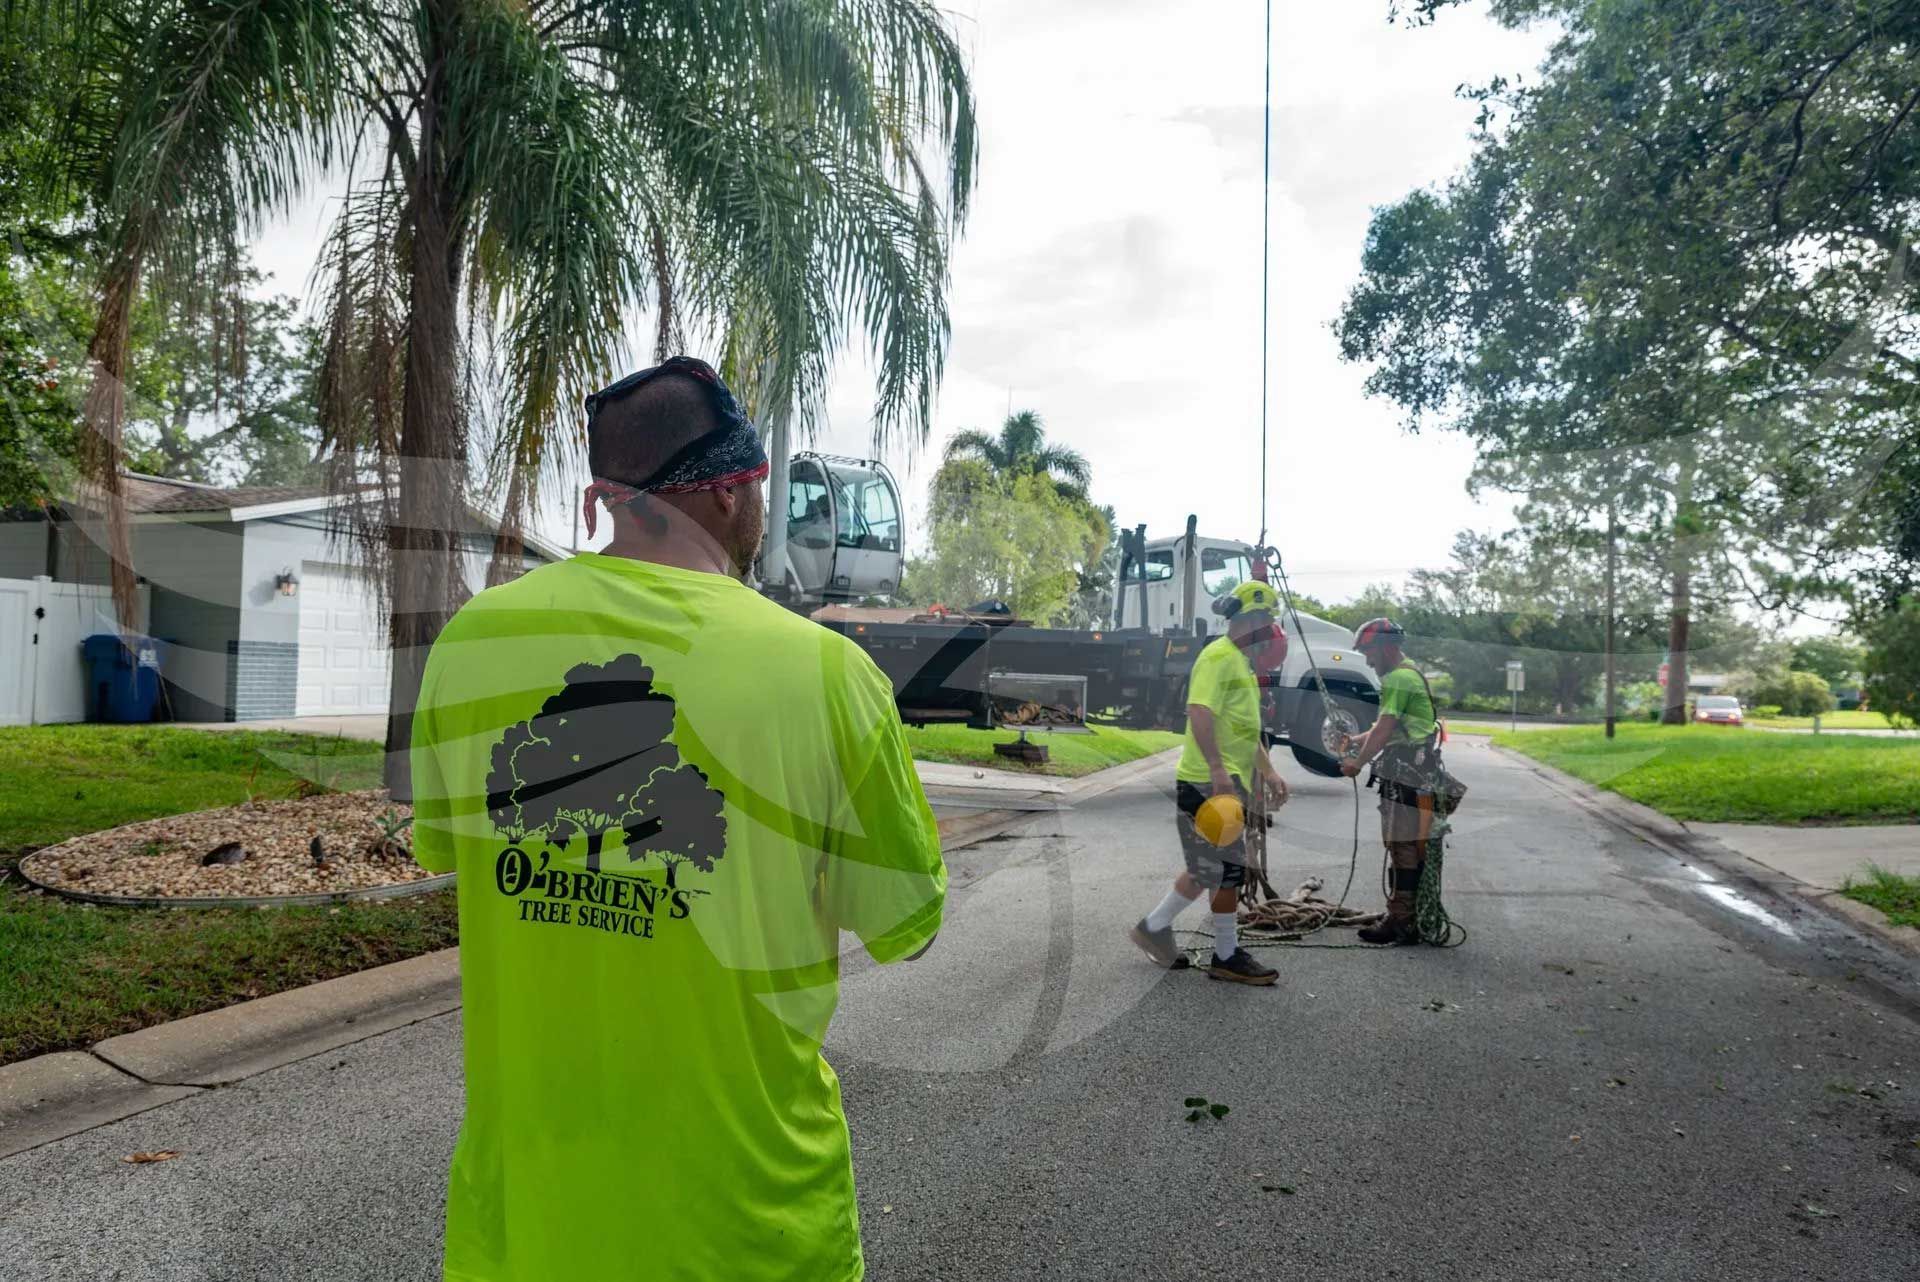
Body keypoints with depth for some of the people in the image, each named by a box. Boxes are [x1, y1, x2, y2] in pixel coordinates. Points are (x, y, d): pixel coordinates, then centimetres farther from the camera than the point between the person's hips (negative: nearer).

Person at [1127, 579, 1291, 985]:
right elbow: (1200, 713, -25)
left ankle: (1155, 927, 24)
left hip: (1226, 783, 10)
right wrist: (1218, 771, -31)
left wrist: (1269, 772, 25)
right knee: (1229, 870, -3)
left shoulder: (1241, 663, 21)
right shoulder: (1220, 656, -13)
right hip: (1209, 783, -10)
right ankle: (1226, 957, 8)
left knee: (1208, 869, 15)